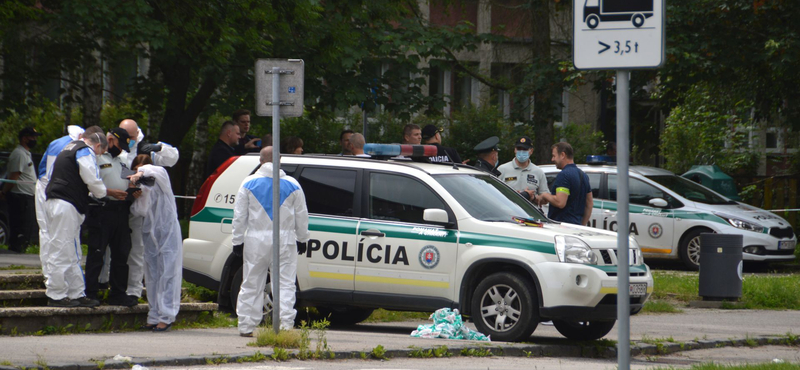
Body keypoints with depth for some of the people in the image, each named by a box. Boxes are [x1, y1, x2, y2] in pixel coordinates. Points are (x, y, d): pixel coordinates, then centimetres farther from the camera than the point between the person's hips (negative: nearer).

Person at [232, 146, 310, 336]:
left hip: (256, 240, 0)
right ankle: (285, 325, -8)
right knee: (285, 284, 1)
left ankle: (246, 326, 9)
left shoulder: (249, 183, 1)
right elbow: (302, 216, 8)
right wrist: (302, 238, 19)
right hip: (284, 239, 0)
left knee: (251, 285, 7)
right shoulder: (292, 185, 2)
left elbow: (239, 216, 3)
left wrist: (237, 240, 9)